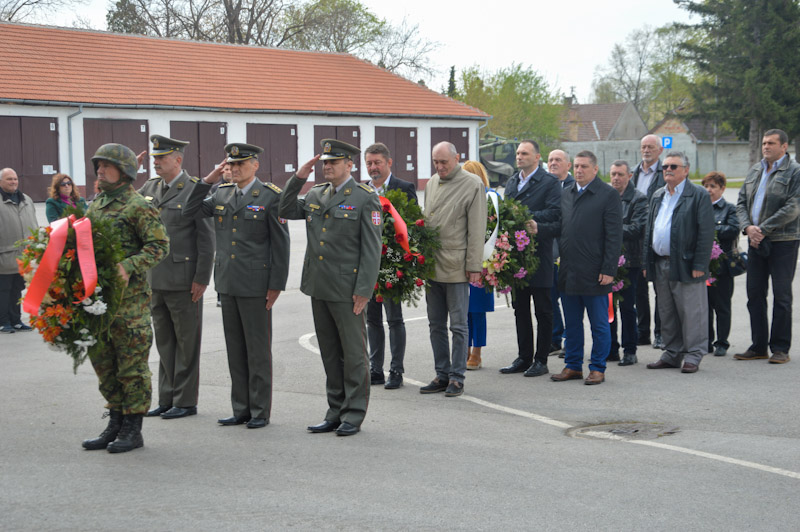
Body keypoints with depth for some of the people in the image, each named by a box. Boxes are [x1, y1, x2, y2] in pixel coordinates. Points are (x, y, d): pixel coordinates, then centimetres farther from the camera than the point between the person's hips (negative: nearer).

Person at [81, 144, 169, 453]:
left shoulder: (139, 207, -8)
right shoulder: (95, 206, 16)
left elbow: (160, 246, -14)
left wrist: (128, 267, -25)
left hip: (129, 298, -8)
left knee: (132, 366, 0)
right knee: (103, 363, 14)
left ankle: (133, 430, 8)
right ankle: (115, 424, 25)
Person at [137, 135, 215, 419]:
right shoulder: (150, 187, 11)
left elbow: (206, 238, -12)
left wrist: (201, 279, -14)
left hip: (183, 281, -7)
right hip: (156, 279, 7)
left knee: (186, 343, 3)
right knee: (164, 342, 14)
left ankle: (186, 401, 12)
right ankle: (167, 399, 23)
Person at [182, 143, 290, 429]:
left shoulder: (271, 197, -6)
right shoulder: (221, 194, 11)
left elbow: (281, 244, -7)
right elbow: (189, 211, 9)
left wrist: (276, 286, -11)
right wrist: (208, 179, 1)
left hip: (256, 284, -6)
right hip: (228, 284, 6)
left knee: (258, 349, 1)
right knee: (235, 349, 11)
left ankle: (260, 412, 10)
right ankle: (241, 409, 20)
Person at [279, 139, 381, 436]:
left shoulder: (365, 198, -6)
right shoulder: (316, 194, 13)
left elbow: (371, 248, -10)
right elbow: (286, 211, 16)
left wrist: (363, 290, -15)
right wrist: (298, 177, 5)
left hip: (346, 290, -6)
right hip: (318, 288, 6)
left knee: (353, 354, 2)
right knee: (330, 353, 13)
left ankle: (354, 416, 11)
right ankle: (336, 413, 21)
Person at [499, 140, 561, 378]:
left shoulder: (550, 182, -6)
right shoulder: (511, 182, 16)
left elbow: (555, 213, -16)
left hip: (539, 254, -7)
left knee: (543, 311, 2)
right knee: (520, 309, 12)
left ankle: (541, 360, 9)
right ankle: (523, 358, 20)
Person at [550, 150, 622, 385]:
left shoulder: (608, 194, -5)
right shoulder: (566, 194, 13)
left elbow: (614, 236, -9)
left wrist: (609, 269, -14)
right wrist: (561, 262, 9)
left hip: (594, 273, -6)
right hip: (568, 273, 6)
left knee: (599, 325, 4)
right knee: (571, 324, 13)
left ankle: (598, 368, 12)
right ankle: (573, 366, 22)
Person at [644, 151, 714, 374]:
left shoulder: (699, 195, -5)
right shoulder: (658, 196, 16)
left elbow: (706, 233, -10)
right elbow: (649, 230, 18)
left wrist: (699, 265, -16)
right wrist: (647, 263, 11)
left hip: (685, 265, -7)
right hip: (660, 264, 7)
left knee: (691, 313, -1)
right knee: (667, 314, 13)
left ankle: (693, 356, 7)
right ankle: (672, 355, 22)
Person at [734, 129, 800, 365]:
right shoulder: (754, 171, 14)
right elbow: (741, 202, 12)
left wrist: (763, 229, -16)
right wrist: (748, 227, -6)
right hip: (756, 241, 6)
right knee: (755, 294, 8)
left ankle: (780, 348, 7)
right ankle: (758, 346, 17)